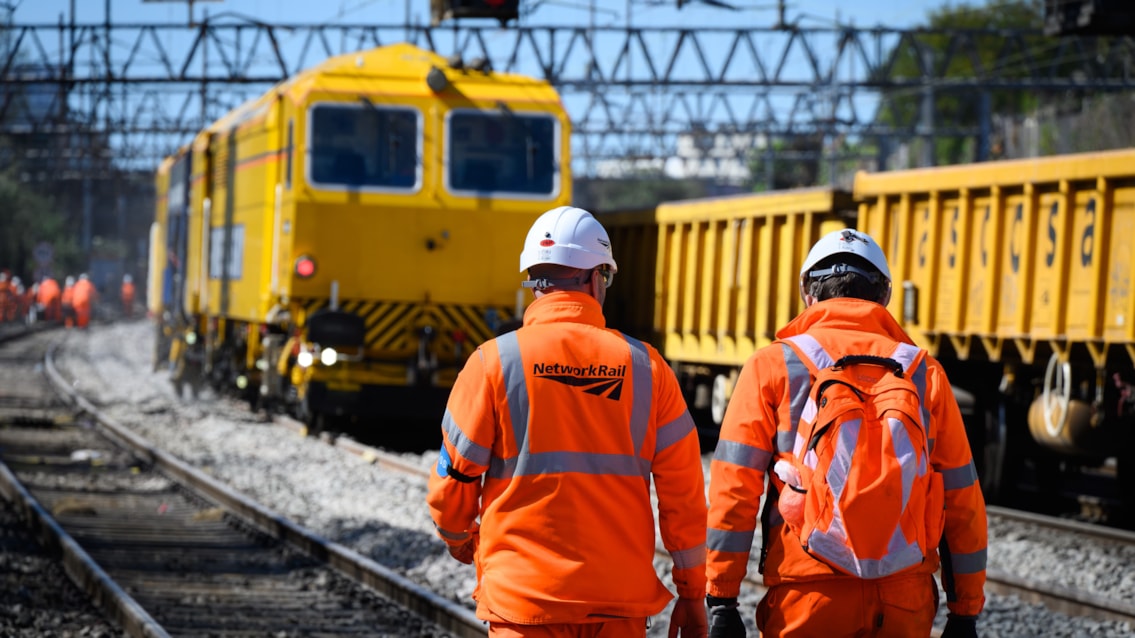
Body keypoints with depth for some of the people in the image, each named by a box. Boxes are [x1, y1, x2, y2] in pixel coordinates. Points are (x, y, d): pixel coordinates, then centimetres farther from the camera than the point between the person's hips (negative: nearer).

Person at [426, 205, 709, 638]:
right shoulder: (645, 367, 2)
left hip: (525, 598, -2)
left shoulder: (494, 362, -5)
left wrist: (457, 537, 22)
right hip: (621, 601, 2)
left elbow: (453, 482, 0)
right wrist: (692, 596, 13)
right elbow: (683, 493, 3)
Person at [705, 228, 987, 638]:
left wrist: (720, 598, 0)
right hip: (905, 598, 2)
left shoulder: (773, 366, 3)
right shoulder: (923, 373, 8)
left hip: (807, 596, -2)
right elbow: (961, 501, 9)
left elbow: (734, 488, -3)